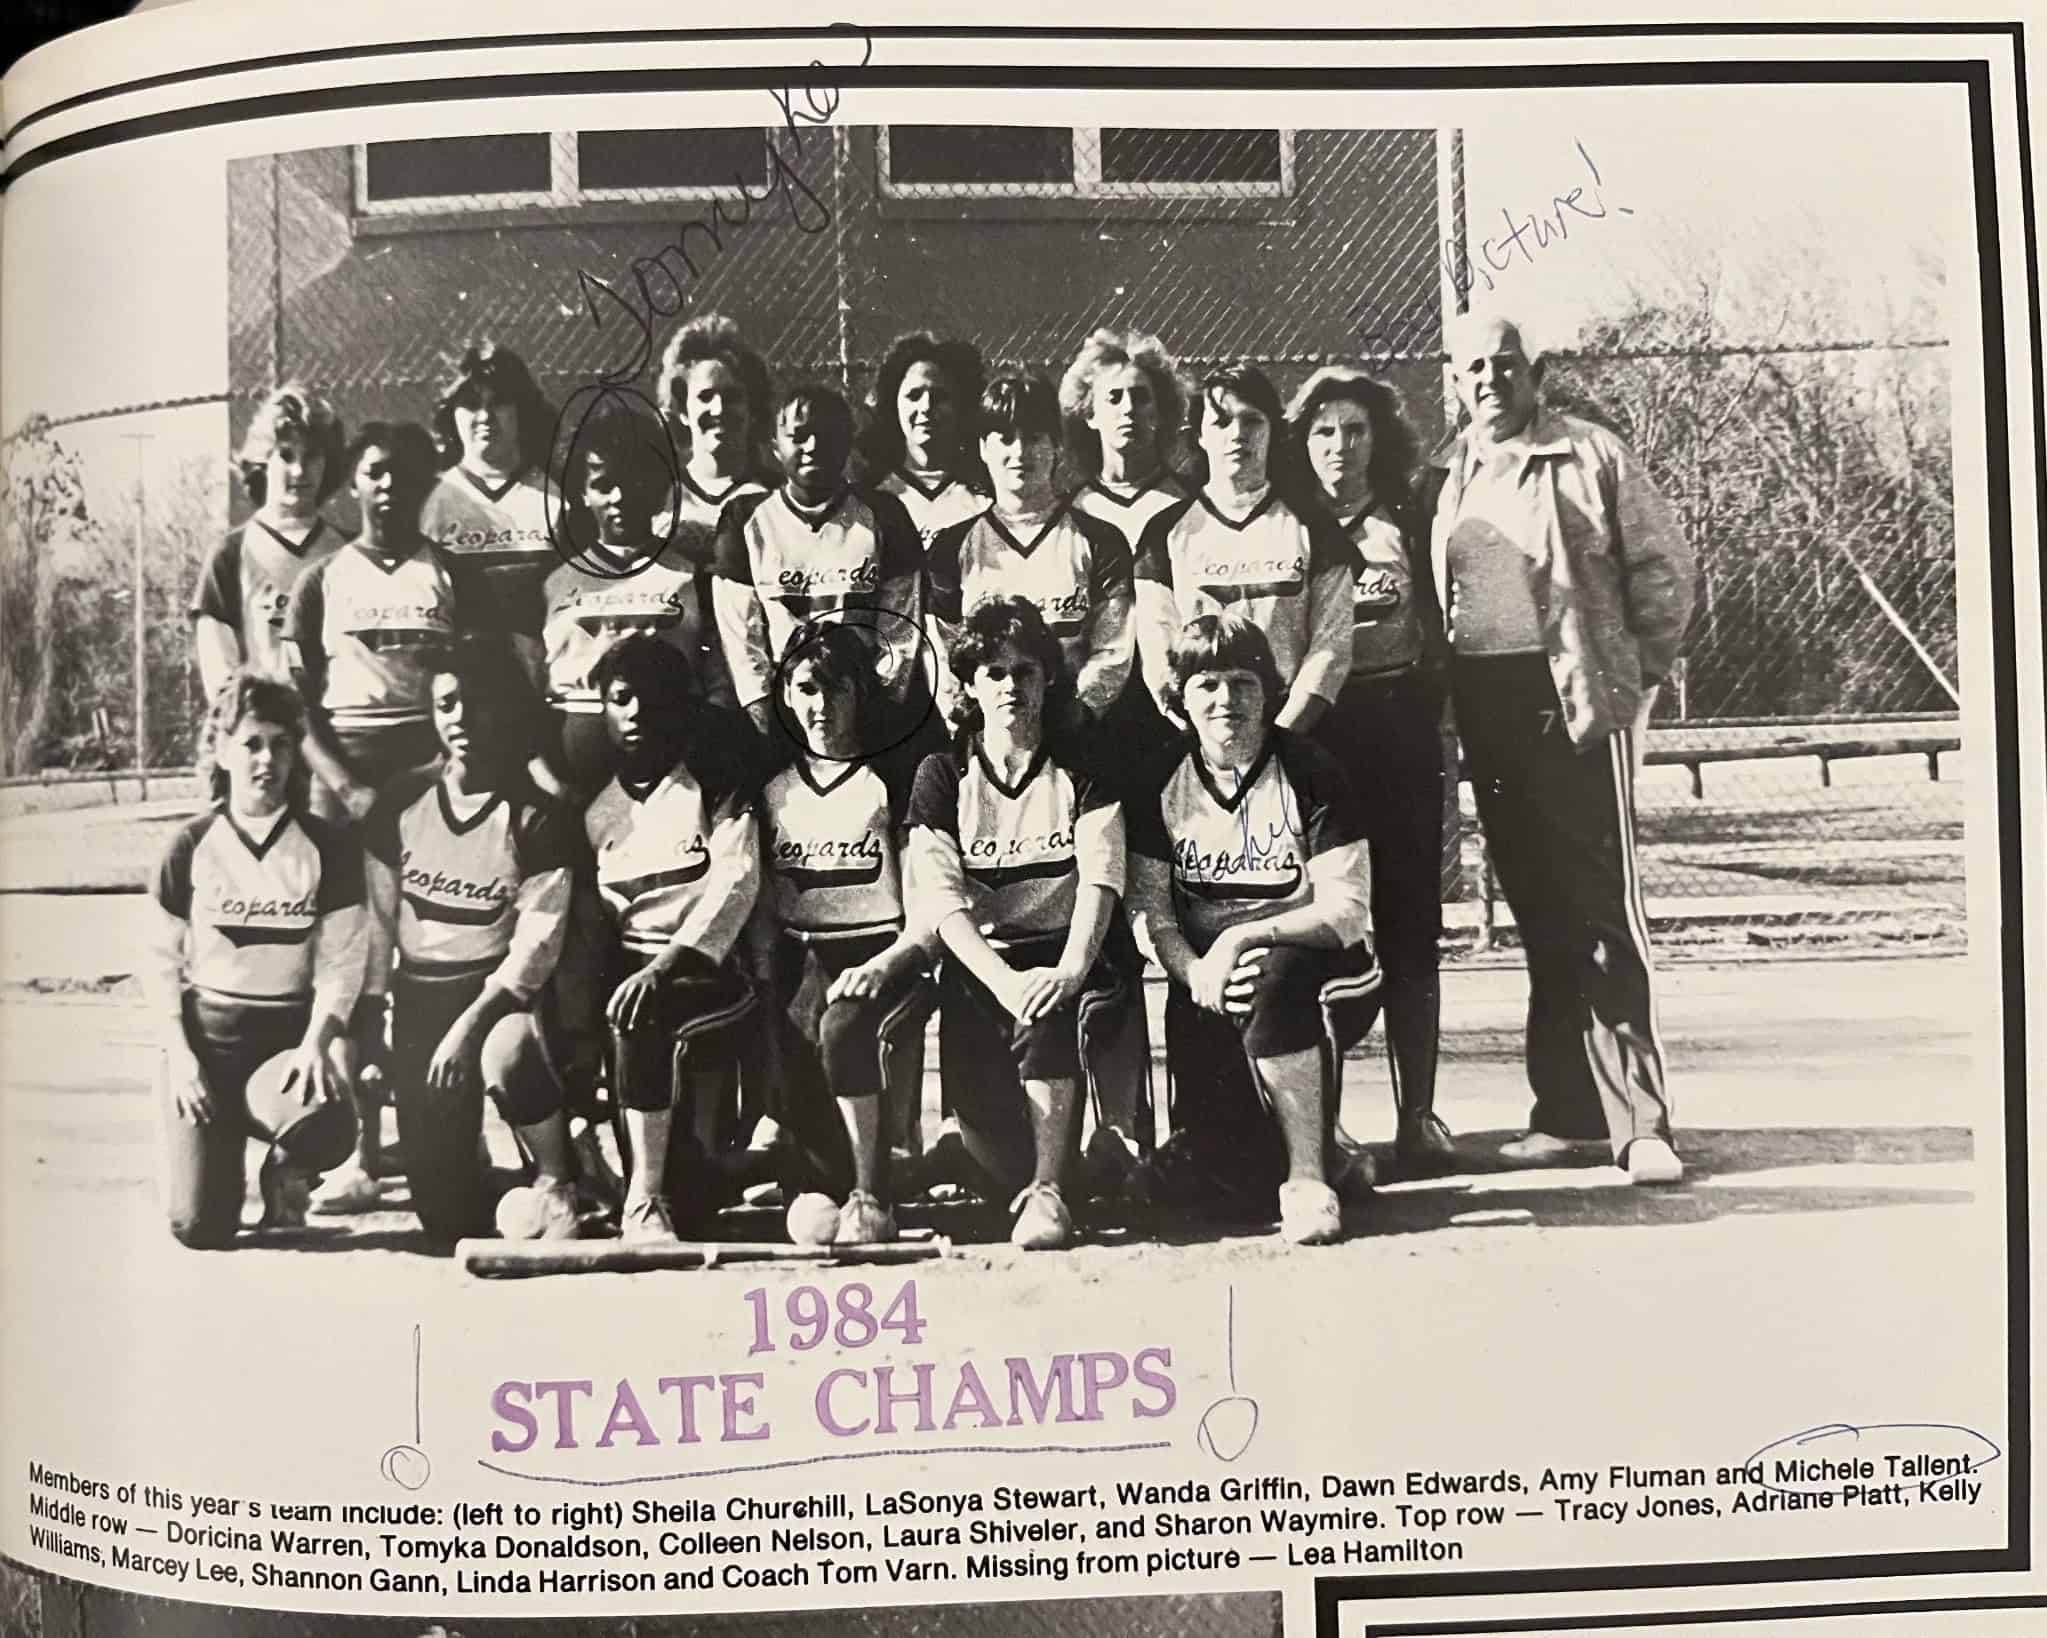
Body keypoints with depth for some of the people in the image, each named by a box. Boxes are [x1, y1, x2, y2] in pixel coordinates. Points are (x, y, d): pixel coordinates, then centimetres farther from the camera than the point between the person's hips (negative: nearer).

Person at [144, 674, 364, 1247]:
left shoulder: (328, 848, -1)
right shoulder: (191, 847, 1)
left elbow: (340, 963, -3)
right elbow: (162, 963, 4)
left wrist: (316, 1041, -19)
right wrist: (180, 1056, -8)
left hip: (293, 1031, 0)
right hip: (205, 1033, 1)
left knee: (329, 1127, -35)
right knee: (200, 1227, -10)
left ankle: (286, 1177, 4)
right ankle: (219, 1139, 27)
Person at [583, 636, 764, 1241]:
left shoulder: (712, 783, 2)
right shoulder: (598, 810, 15)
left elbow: (736, 881, -13)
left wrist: (665, 966, -26)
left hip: (710, 970, -4)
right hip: (633, 968, 5)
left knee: (642, 1019, -30)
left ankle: (648, 1197, -23)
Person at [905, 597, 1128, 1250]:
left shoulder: (1082, 771, 6)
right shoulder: (942, 775, 5)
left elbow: (1100, 881, -8)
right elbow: (941, 903, -6)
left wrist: (1070, 970, -28)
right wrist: (1007, 981, -22)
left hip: (1068, 958, 0)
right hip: (980, 965, 0)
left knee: (1048, 1014, -37)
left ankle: (1048, 1189, -24)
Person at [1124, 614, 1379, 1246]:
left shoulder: (1308, 770, -5)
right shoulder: (1161, 782, 4)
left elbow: (1347, 911, -12)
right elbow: (1148, 909, 2)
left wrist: (1244, 936, -24)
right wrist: (1194, 970, -18)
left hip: (1317, 972, -3)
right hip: (1206, 985, 3)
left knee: (1272, 978, -38)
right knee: (1214, 1152, -14)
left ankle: (1309, 1177, -26)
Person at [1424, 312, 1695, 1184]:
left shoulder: (1591, 456, 2)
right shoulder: (1445, 475, 13)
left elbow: (1663, 565, 2)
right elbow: (1426, 594, 15)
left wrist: (1638, 673, 0)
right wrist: (1445, 694, 7)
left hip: (1577, 696, -4)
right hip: (1482, 705, 4)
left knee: (1602, 908, -6)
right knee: (1538, 914, 9)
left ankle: (1638, 1120, -1)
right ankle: (1568, 1110, 16)